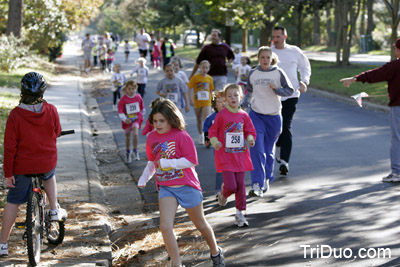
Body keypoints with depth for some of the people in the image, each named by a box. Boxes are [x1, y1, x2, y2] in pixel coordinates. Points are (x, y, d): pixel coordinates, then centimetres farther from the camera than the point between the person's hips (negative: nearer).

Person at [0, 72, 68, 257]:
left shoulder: (15, 115, -15)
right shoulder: (51, 110, -10)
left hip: (22, 166, -2)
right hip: (47, 162, 2)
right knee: (49, 176, 38)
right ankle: (54, 210, 30)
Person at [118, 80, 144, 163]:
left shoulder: (138, 97, -5)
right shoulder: (123, 99, -13)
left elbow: (142, 107, 12)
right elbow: (120, 111, -13)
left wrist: (141, 115, 19)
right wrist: (125, 119, -28)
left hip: (137, 118, 0)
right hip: (127, 120, 0)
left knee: (135, 134, -24)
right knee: (127, 136, 15)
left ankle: (135, 151, -7)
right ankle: (128, 153, 36)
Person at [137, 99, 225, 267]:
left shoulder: (181, 136, -14)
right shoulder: (151, 138, 4)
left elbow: (191, 161, -18)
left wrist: (167, 162, -22)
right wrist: (144, 178, 6)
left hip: (187, 186, -4)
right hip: (166, 188, 4)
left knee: (201, 225, 14)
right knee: (165, 227, -15)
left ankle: (216, 253, 40)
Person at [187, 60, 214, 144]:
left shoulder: (209, 78, 3)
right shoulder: (195, 77, -5)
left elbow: (211, 90, 12)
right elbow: (189, 89, -6)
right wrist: (191, 100, -15)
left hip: (207, 102, 0)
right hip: (197, 102, 0)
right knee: (199, 120, 13)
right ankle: (200, 135, 30)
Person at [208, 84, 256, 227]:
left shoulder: (244, 115, 3)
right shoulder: (221, 115, -7)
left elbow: (250, 132, 13)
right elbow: (212, 131, 0)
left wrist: (250, 139, -8)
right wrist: (215, 142, -18)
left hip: (240, 155, 4)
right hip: (225, 156, -4)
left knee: (240, 185, 6)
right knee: (231, 186, -12)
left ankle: (240, 214, 18)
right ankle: (223, 194, 25)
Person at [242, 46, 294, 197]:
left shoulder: (278, 73, -1)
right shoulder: (253, 74, 5)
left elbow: (290, 90, 1)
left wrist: (276, 89, -15)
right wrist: (245, 104, 5)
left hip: (273, 116, 0)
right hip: (256, 115, 0)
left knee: (269, 151, 9)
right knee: (257, 150, -14)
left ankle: (266, 180, 28)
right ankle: (257, 185, -18)